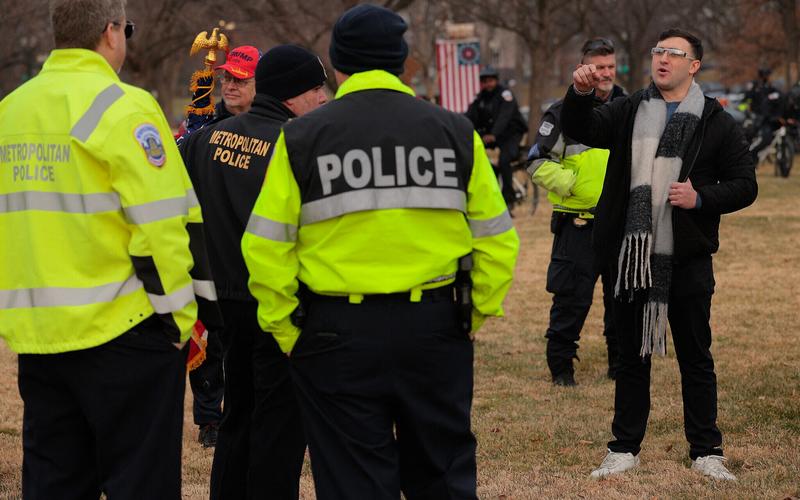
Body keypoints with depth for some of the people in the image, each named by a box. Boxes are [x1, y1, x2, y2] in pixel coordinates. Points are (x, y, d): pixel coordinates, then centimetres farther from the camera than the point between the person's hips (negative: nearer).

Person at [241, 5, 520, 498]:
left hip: (338, 333, -2)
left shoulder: (302, 138, -3)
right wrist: (478, 312, 13)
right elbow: (496, 237, 3)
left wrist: (285, 328, 2)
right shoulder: (455, 131, 3)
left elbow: (266, 246, -6)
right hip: (436, 328, 2)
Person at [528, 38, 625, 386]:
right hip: (578, 223, -4)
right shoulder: (563, 112, -5)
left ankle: (621, 364, 22)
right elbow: (538, 163, -6)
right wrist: (572, 185, -17)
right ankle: (561, 366, 9)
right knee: (572, 298, -3)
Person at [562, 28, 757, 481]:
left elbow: (745, 185, 0)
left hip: (688, 259, -2)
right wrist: (580, 95, -20)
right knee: (632, 355, 11)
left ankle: (706, 451, 16)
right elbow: (580, 130, -1)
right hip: (633, 256, 3)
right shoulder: (629, 112, 8)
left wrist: (701, 198, -17)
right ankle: (625, 448, 21)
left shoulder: (716, 122, -1)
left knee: (696, 357, 6)